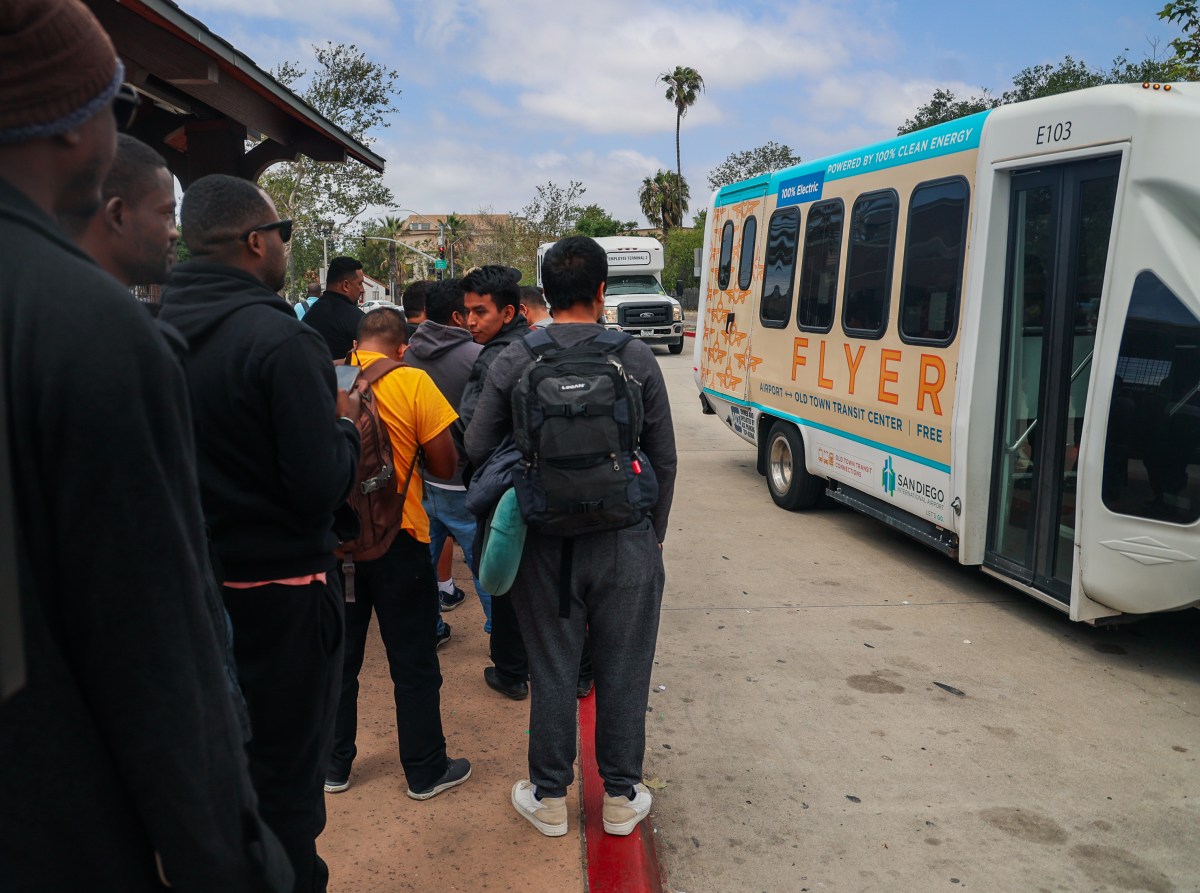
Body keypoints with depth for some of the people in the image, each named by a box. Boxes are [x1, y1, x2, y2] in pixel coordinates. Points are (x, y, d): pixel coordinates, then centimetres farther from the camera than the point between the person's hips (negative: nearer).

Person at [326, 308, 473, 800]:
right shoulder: (413, 383, -12)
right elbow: (445, 466, -9)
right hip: (396, 538, -3)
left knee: (339, 656, 18)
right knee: (414, 662, 10)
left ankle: (335, 765, 31)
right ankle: (426, 771, 22)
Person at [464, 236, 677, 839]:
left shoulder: (514, 361, -5)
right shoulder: (635, 358, -5)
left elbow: (478, 448, -1)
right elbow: (664, 459, 0)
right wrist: (654, 533, 12)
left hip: (545, 543, 1)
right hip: (626, 540, 0)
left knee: (552, 673, 13)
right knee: (623, 673, 13)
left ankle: (549, 799, 28)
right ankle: (620, 798, 28)